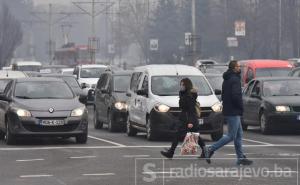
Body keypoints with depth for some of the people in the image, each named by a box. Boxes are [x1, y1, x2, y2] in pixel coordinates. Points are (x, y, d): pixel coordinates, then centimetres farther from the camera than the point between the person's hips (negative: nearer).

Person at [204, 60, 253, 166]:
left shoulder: (226, 80, 15)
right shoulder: (235, 80, -16)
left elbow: (223, 96, 19)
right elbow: (236, 96, -25)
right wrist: (241, 107, -11)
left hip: (228, 111, 10)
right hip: (233, 112, -10)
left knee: (239, 135, 12)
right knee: (231, 136, -6)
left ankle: (241, 158, 13)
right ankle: (211, 150, -6)